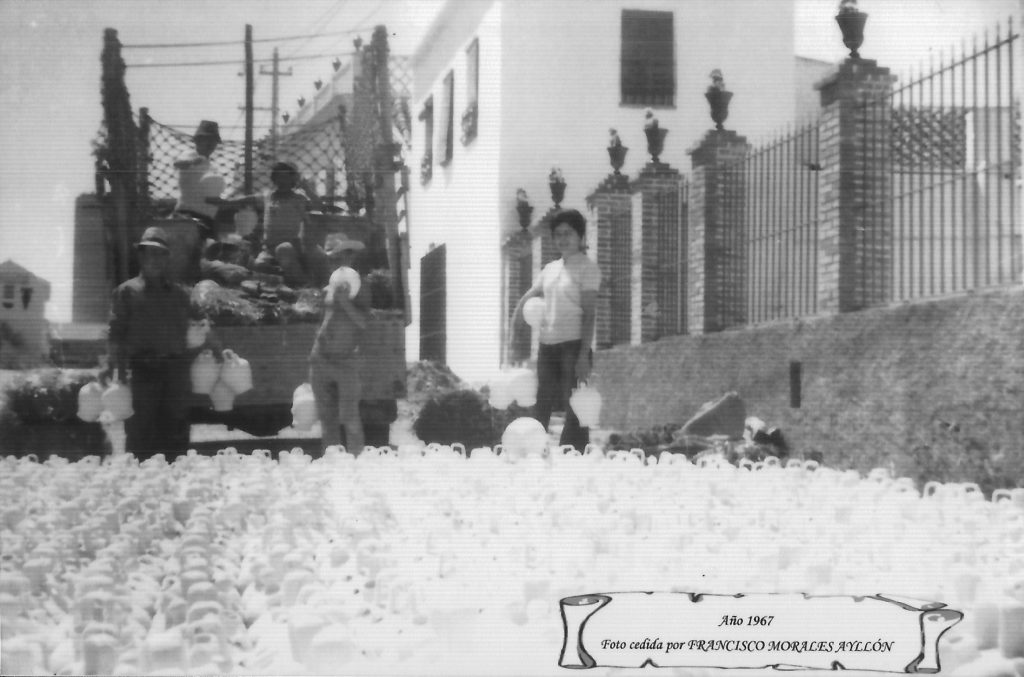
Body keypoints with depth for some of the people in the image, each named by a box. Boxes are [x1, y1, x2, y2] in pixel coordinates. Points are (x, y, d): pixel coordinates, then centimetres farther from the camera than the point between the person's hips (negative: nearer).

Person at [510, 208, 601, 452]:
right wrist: (511, 339, 10)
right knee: (540, 409, 9)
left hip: (573, 344, -6)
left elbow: (589, 314, -10)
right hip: (547, 346, 7)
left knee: (575, 412, -7)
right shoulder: (550, 269, 16)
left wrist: (584, 355, -18)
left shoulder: (587, 268, -3)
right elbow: (525, 302, 19)